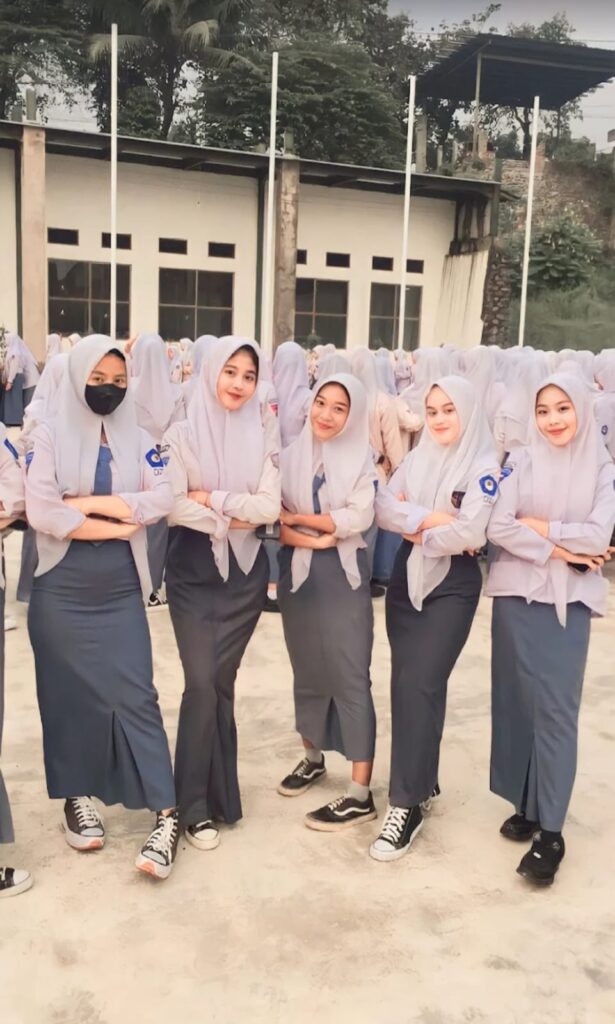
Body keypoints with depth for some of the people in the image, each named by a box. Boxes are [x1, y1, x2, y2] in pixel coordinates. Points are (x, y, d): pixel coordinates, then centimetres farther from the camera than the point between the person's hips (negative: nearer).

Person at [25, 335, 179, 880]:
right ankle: (78, 796, 27)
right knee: (70, 693, 8)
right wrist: (118, 524, -10)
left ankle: (166, 814, -1)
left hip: (121, 591, 1)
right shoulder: (50, 435, -2)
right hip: (61, 591, -1)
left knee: (134, 694, -3)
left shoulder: (138, 439, 7)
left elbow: (164, 498, -8)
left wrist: (89, 503, -13)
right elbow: (41, 512, -14)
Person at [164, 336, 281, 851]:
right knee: (201, 682, -7)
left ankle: (215, 793, 23)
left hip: (245, 571, 2)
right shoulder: (182, 433, -3)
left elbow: (270, 506, -8)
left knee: (221, 681, 6)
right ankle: (196, 805, 7)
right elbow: (173, 507, -13)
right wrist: (232, 518, -10)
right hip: (193, 571, -1)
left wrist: (212, 499, -12)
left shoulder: (263, 433, 2)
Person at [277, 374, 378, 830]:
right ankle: (313, 756, 36)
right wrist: (311, 539, -18)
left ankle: (361, 793, 0)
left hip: (343, 577, -4)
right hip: (297, 574, 4)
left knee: (350, 676, -5)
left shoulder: (362, 460, -2)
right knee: (307, 670, 15)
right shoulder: (291, 455, 5)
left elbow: (357, 519, -14)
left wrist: (295, 517, -9)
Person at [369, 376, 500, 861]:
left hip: (453, 585, -5)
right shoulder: (417, 458, 9)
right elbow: (383, 509, -2)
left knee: (420, 684, -12)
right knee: (408, 684, 9)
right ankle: (422, 782, 26)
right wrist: (431, 517, -16)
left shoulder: (483, 467, -8)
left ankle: (407, 804, -4)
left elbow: (469, 533, -20)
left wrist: (417, 532, -7)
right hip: (407, 579, 5)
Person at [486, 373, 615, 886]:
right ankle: (526, 804, 23)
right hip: (517, 593, 1)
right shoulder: (521, 461, 3)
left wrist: (539, 526, -7)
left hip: (569, 600, -1)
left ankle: (551, 830, 3)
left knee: (557, 709, -3)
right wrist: (557, 550, -11)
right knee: (517, 700, 7)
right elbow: (497, 528, -8)